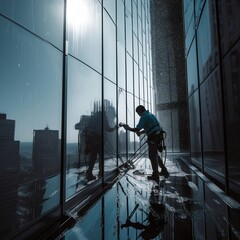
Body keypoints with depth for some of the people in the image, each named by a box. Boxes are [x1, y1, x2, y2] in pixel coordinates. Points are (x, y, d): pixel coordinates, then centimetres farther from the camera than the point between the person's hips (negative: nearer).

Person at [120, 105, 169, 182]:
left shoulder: (144, 117, -11)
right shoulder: (150, 114, 18)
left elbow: (137, 129, -16)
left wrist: (128, 128, -3)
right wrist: (140, 132, 19)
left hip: (153, 138, -9)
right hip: (158, 135, 9)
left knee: (152, 156, 3)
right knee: (155, 154, 22)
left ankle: (155, 176, 12)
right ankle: (164, 171, 29)